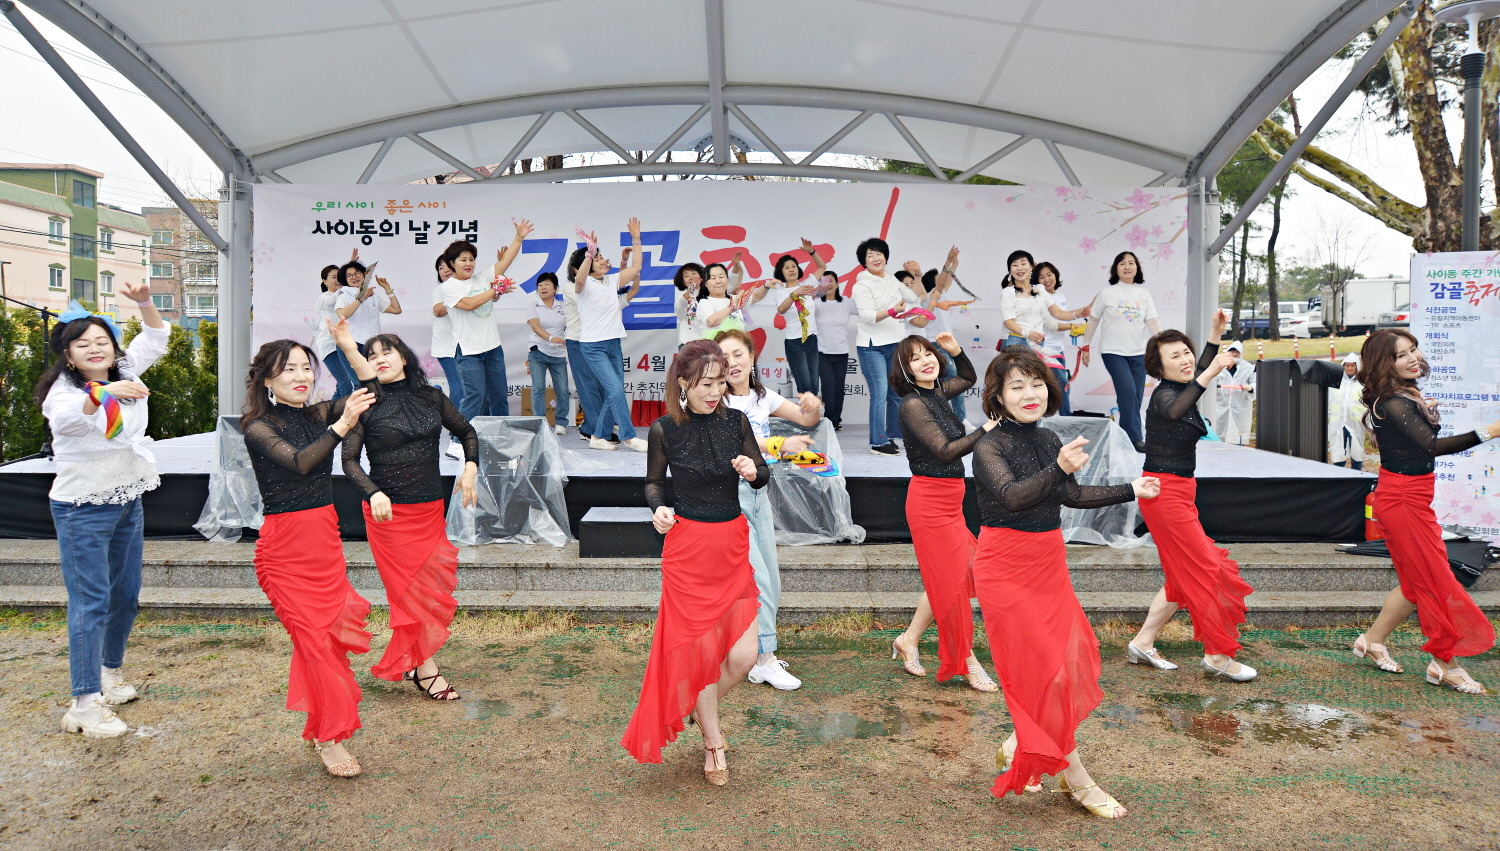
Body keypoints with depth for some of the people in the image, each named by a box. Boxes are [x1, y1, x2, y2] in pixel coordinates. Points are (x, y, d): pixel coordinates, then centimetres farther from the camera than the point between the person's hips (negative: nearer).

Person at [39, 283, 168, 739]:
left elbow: (156, 338, 9)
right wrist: (102, 393, -55)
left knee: (125, 595, 14)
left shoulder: (124, 373, 4)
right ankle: (84, 703, -5)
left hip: (127, 502, 7)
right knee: (91, 602, -9)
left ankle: (109, 673, 31)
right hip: (82, 509, -7)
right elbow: (65, 418, -37)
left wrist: (144, 302, -8)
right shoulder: (62, 390, -14)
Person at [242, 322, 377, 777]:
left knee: (326, 633, 9)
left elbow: (373, 393, 7)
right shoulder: (258, 427, -8)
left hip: (326, 538, 5)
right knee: (314, 636, -6)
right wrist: (342, 425, -31)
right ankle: (330, 739, 3)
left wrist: (349, 348, 0)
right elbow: (299, 462, -23)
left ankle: (323, 728, 22)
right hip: (286, 543, -5)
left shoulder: (319, 414, 8)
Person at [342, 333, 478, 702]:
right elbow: (349, 460, -5)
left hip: (431, 509, 4)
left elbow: (467, 432, 20)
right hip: (389, 512, -4)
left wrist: (470, 468, 4)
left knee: (432, 584, 6)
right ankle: (425, 670, 8)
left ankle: (407, 659, 25)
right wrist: (373, 493, -21)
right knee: (410, 587, -2)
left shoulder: (432, 398, 6)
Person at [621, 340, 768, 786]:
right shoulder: (665, 430, -6)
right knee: (701, 647, 4)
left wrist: (753, 470, -17)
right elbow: (653, 481, 7)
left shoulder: (735, 421, 0)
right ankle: (712, 741, 27)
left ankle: (703, 708, 31)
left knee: (743, 655, -1)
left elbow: (763, 476, 6)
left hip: (734, 544, 3)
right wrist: (658, 508, -13)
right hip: (687, 545, -3)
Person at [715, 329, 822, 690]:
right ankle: (764, 660, 7)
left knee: (771, 582, 10)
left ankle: (756, 653, 26)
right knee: (757, 580, -6)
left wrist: (813, 405, -19)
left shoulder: (763, 397, 9)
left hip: (758, 494, 7)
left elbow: (807, 420, 4)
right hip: (729, 495, -7)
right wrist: (780, 445, -39)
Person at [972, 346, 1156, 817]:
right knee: (1042, 669, -4)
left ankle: (1016, 750, 27)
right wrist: (1059, 467, -46)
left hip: (1049, 563, 8)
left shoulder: (1050, 440, 6)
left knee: (1073, 659, 10)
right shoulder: (989, 447, -15)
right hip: (1006, 568, -7)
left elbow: (1070, 495, 20)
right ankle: (1077, 780, 10)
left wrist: (1130, 490, 24)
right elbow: (1012, 496, -32)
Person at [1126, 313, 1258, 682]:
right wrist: (1209, 375, -51)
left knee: (1183, 577, 13)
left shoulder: (1180, 389, 10)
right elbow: (1174, 411, -43)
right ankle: (1218, 656, 6)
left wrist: (1216, 333, 31)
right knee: (1208, 572, -4)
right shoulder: (1163, 394, -16)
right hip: (1166, 492, -10)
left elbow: (1198, 374, 35)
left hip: (1179, 492, 10)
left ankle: (1142, 644, 18)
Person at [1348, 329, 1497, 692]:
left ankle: (1372, 642, 25)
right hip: (1402, 499, -10)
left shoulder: (1408, 396, 10)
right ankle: (1446, 665, 9)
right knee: (1436, 582, -2)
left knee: (1417, 582, 14)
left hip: (1414, 498, 10)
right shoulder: (1393, 404, -21)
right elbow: (1431, 446, -30)